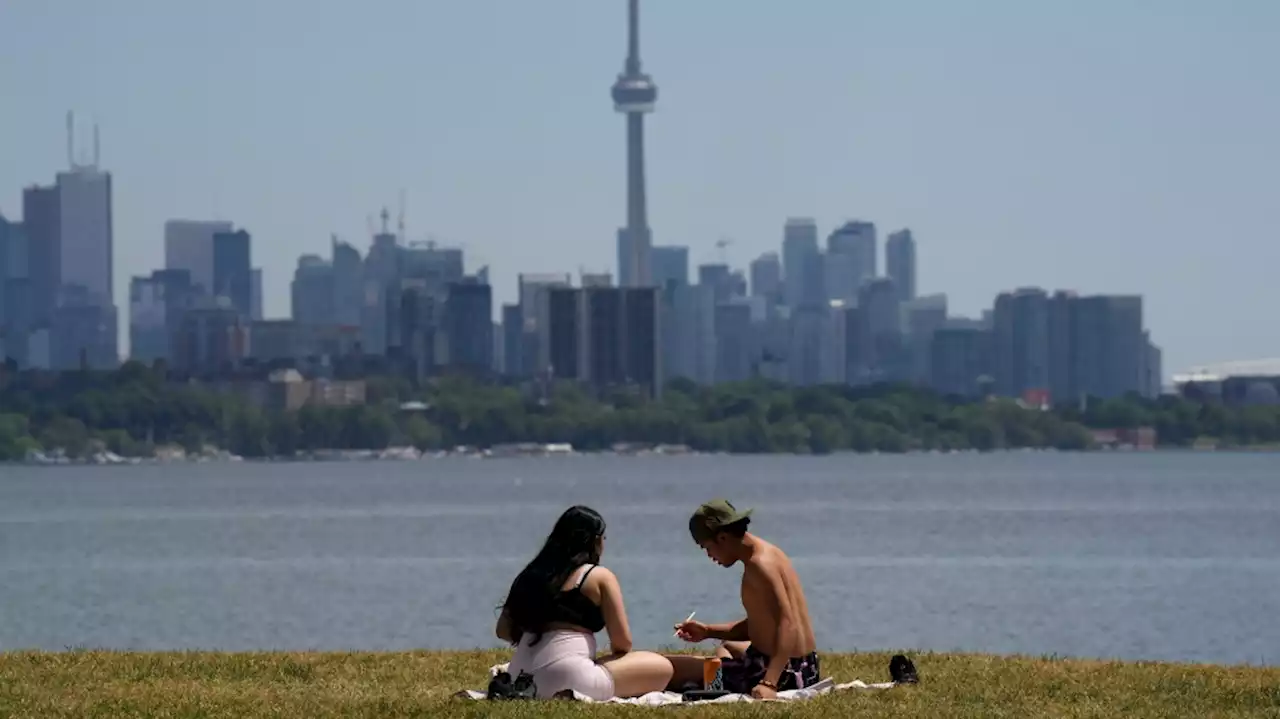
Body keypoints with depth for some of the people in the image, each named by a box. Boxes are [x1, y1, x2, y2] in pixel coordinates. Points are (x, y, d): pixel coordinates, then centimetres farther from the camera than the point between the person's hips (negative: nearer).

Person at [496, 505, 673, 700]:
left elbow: (503, 630, 17)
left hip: (521, 682, 8)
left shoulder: (533, 574, 16)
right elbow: (622, 641, -2)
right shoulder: (600, 577, 0)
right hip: (568, 681, -8)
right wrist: (615, 653, 20)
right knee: (661, 668, 1)